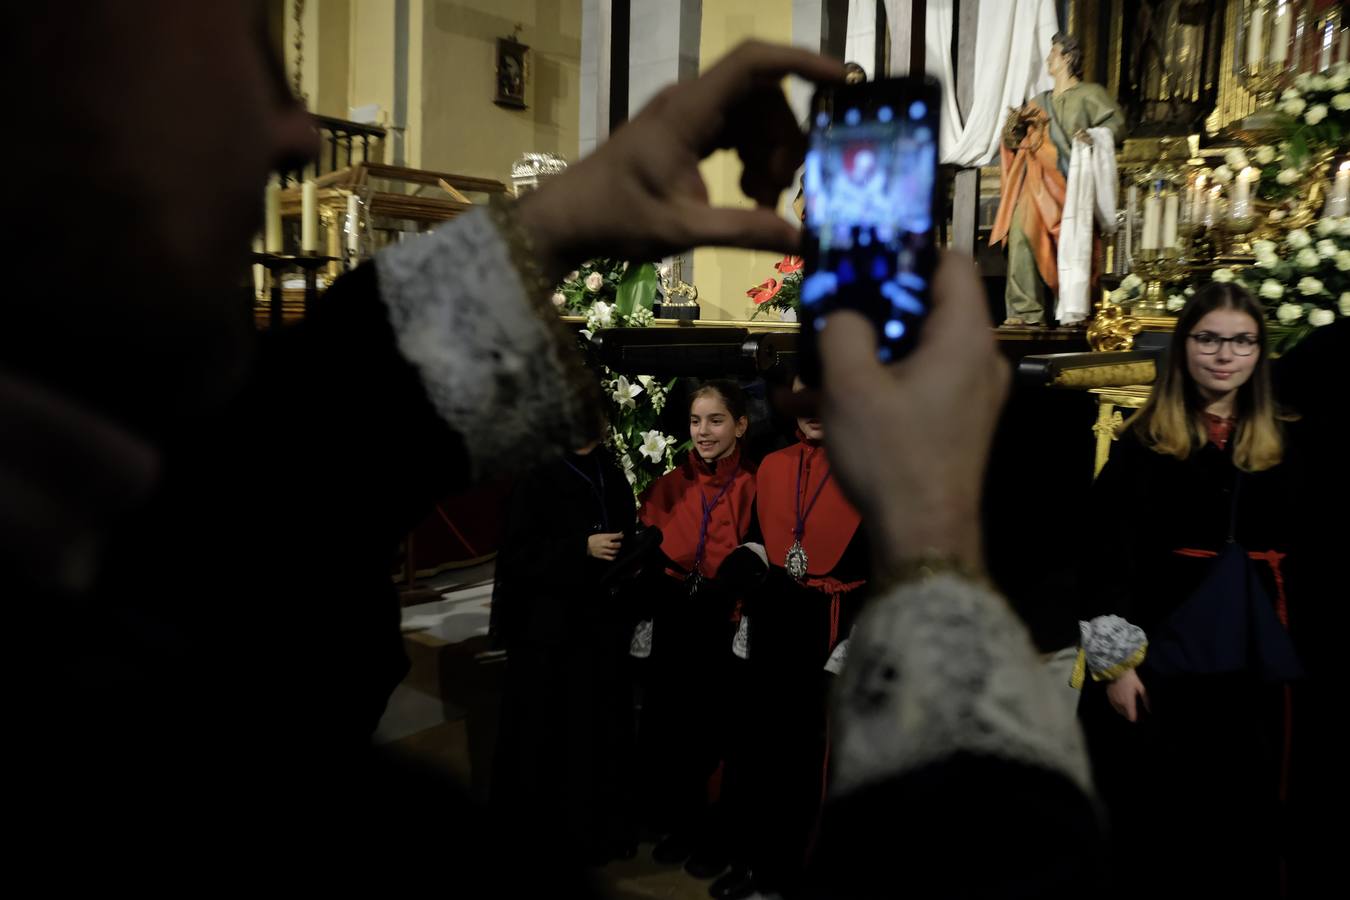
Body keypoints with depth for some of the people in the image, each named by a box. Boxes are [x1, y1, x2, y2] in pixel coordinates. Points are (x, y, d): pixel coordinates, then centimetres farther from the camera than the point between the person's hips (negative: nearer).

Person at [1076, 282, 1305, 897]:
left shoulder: (1281, 445, 8)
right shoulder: (1143, 442, -3)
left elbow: (1301, 560, 11)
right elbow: (1110, 554, -8)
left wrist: (1295, 659, 7)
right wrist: (1116, 660, -14)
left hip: (1254, 661, 4)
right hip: (1165, 650, -3)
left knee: (1243, 815, 12)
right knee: (1154, 815, 6)